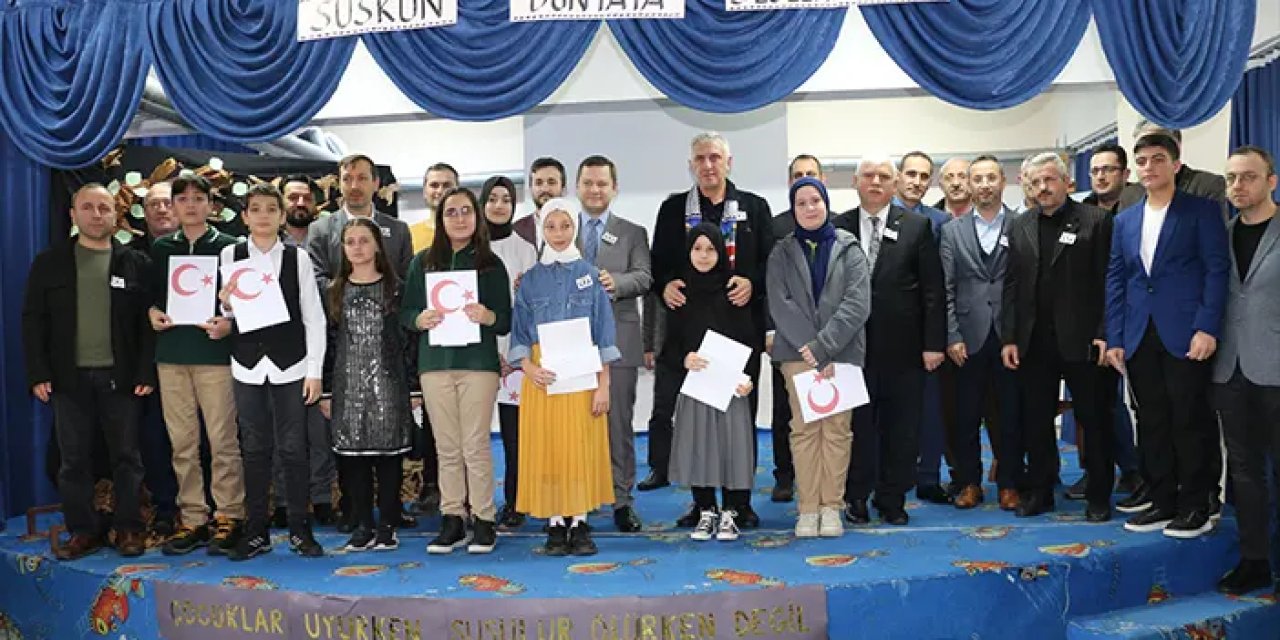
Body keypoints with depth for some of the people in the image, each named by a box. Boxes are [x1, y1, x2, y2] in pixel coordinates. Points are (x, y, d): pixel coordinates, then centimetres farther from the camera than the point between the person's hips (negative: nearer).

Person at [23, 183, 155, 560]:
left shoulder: (135, 263, 4)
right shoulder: (49, 262, 7)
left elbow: (148, 322, 1)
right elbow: (34, 321, 5)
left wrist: (146, 373, -7)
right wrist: (38, 374, -4)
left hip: (120, 376, -1)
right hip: (70, 377, 1)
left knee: (126, 456, 4)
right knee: (74, 459, 6)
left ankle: (129, 528, 13)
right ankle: (82, 531, 15)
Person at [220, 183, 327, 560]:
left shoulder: (299, 258, 1)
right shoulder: (229, 255, 4)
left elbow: (314, 317, 1)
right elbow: (223, 315, 9)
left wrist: (315, 370, -3)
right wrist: (226, 303, -15)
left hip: (290, 366, -1)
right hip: (247, 366, 1)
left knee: (293, 448, 2)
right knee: (254, 449, 6)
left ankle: (300, 529, 11)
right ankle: (256, 532, 15)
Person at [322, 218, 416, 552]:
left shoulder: (395, 288, 2)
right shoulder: (334, 292, 9)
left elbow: (406, 337, 1)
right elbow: (327, 341, 8)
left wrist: (407, 383, -4)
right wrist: (326, 391, 5)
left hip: (386, 382, -2)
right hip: (348, 385, 3)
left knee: (387, 452, 0)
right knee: (353, 453, 4)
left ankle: (387, 526, 9)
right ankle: (363, 525, 14)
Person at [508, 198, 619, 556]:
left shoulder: (589, 275, 4)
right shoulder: (531, 279, 7)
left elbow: (603, 332, 2)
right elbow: (520, 333, 7)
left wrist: (603, 384, -5)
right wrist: (529, 368, -12)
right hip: (543, 377, 1)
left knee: (582, 447, 0)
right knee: (546, 449, 1)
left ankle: (579, 523, 9)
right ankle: (555, 524, 10)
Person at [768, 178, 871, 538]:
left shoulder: (849, 249, 6)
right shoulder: (782, 253, 9)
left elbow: (858, 303, -5)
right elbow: (780, 304, -2)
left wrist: (824, 346, -14)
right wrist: (810, 350, -12)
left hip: (842, 352, 0)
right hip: (798, 352, 1)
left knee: (837, 428, -1)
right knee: (804, 428, -1)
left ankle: (832, 506, 6)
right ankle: (808, 508, 3)